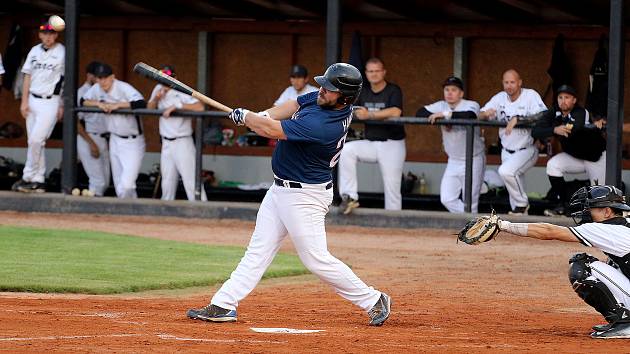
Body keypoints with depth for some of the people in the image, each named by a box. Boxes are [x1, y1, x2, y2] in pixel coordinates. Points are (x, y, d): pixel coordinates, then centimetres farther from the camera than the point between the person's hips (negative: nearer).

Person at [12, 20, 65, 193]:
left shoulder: (62, 53, -6)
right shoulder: (35, 51, 9)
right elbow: (28, 76, 12)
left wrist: (62, 106, -6)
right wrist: (24, 101, 5)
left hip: (50, 101, -6)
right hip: (32, 100, 6)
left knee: (36, 140, -13)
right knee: (34, 142, 5)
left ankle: (28, 178, -7)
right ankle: (38, 181, 10)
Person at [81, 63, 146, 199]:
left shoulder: (123, 88, -22)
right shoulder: (97, 89, -2)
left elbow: (141, 104, -35)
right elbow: (83, 101, 10)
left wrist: (118, 105, -28)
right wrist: (98, 103, -9)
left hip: (132, 142, -7)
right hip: (115, 140, 7)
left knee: (126, 185, -18)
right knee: (119, 186, 11)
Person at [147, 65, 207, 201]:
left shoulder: (180, 93, -14)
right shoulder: (159, 89, 7)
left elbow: (199, 107, -27)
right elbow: (149, 109, 13)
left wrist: (176, 106, -28)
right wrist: (156, 98, -6)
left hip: (182, 143, -7)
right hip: (166, 143, 7)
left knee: (191, 181, -12)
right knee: (167, 183, 13)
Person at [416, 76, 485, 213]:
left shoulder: (471, 105, -14)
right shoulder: (441, 106, 1)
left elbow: (470, 116, -37)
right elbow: (419, 113, -6)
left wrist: (446, 115, -35)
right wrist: (439, 120, -21)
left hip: (473, 160, -6)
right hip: (453, 161, 6)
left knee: (470, 202, -2)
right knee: (447, 199, 1)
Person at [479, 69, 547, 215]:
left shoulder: (531, 95, -10)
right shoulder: (500, 98, 5)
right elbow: (480, 116, 2)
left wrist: (518, 119, -34)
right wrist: (486, 113, -23)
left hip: (527, 149, -6)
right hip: (507, 152, 6)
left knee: (506, 171, -28)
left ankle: (522, 203, -9)